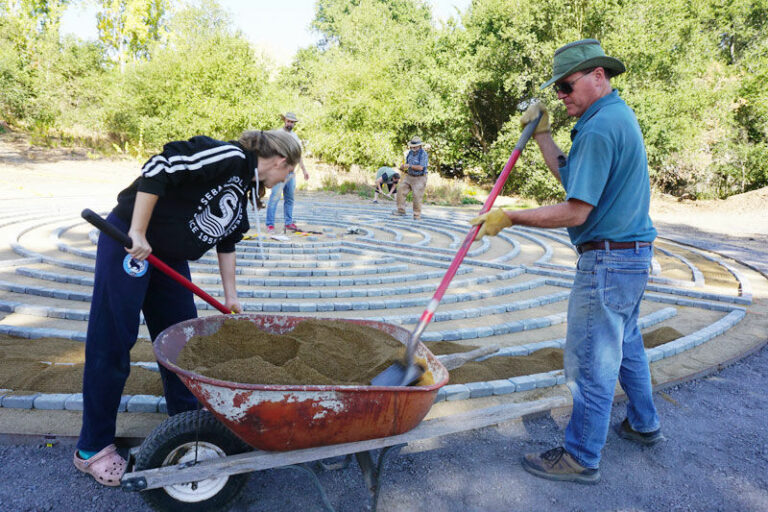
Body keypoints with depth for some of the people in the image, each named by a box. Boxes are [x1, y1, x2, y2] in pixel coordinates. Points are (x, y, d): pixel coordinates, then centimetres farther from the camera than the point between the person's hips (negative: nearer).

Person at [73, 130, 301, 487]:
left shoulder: (244, 188, 10)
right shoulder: (229, 157, -18)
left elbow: (226, 243, 17)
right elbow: (160, 168, -27)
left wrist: (230, 295, 19)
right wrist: (137, 233, -27)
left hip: (170, 257, 9)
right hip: (128, 243, -9)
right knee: (112, 344, 0)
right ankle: (92, 449, 15)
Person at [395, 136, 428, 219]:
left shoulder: (423, 154, -17)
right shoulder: (410, 153, 6)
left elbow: (420, 167, -25)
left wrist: (409, 166, -23)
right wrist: (403, 167, -9)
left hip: (419, 178, -7)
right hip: (409, 176, 7)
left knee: (417, 196, -8)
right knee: (400, 191, -5)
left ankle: (417, 215, 5)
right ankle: (401, 210, 1)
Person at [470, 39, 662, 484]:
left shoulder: (600, 127, -20)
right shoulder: (619, 116, 13)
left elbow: (575, 212, -24)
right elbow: (568, 174, 15)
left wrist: (510, 219, -18)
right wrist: (541, 131, 13)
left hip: (608, 259, -11)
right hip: (634, 253, 11)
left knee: (591, 360, -1)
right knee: (626, 344, 24)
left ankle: (581, 458, 13)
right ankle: (644, 424, 43)